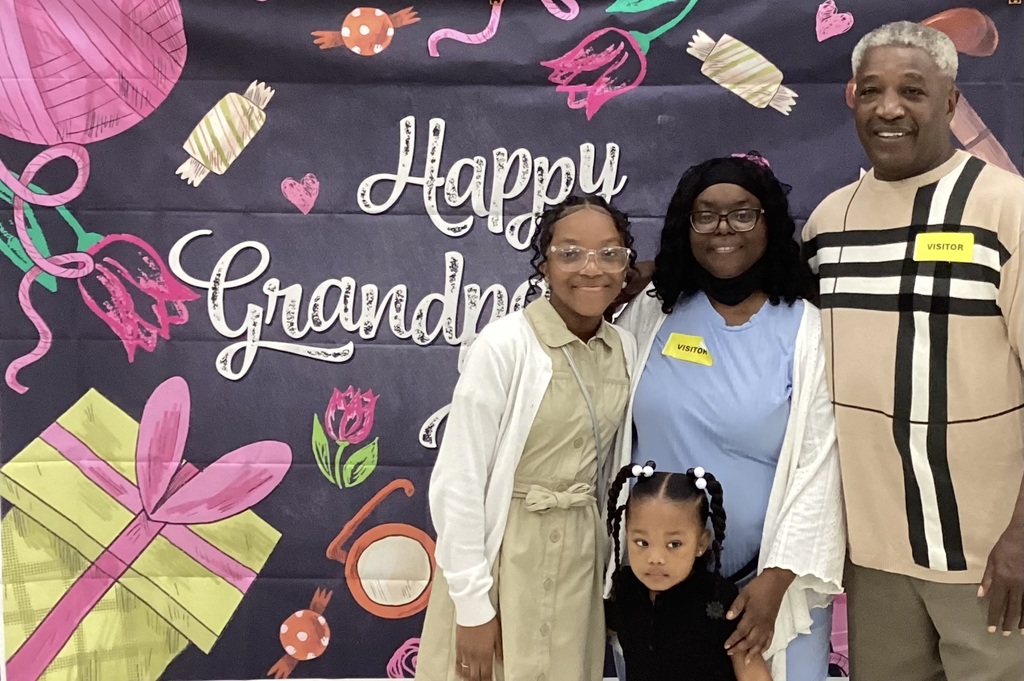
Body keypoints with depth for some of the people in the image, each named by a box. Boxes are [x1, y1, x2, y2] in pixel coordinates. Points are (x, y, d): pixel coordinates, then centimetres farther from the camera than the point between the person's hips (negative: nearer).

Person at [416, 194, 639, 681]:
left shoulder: (626, 350, 1)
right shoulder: (504, 345, -16)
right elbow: (458, 480, -16)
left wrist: (613, 572, 12)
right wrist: (474, 604, -14)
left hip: (583, 559, 5)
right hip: (504, 555, -5)